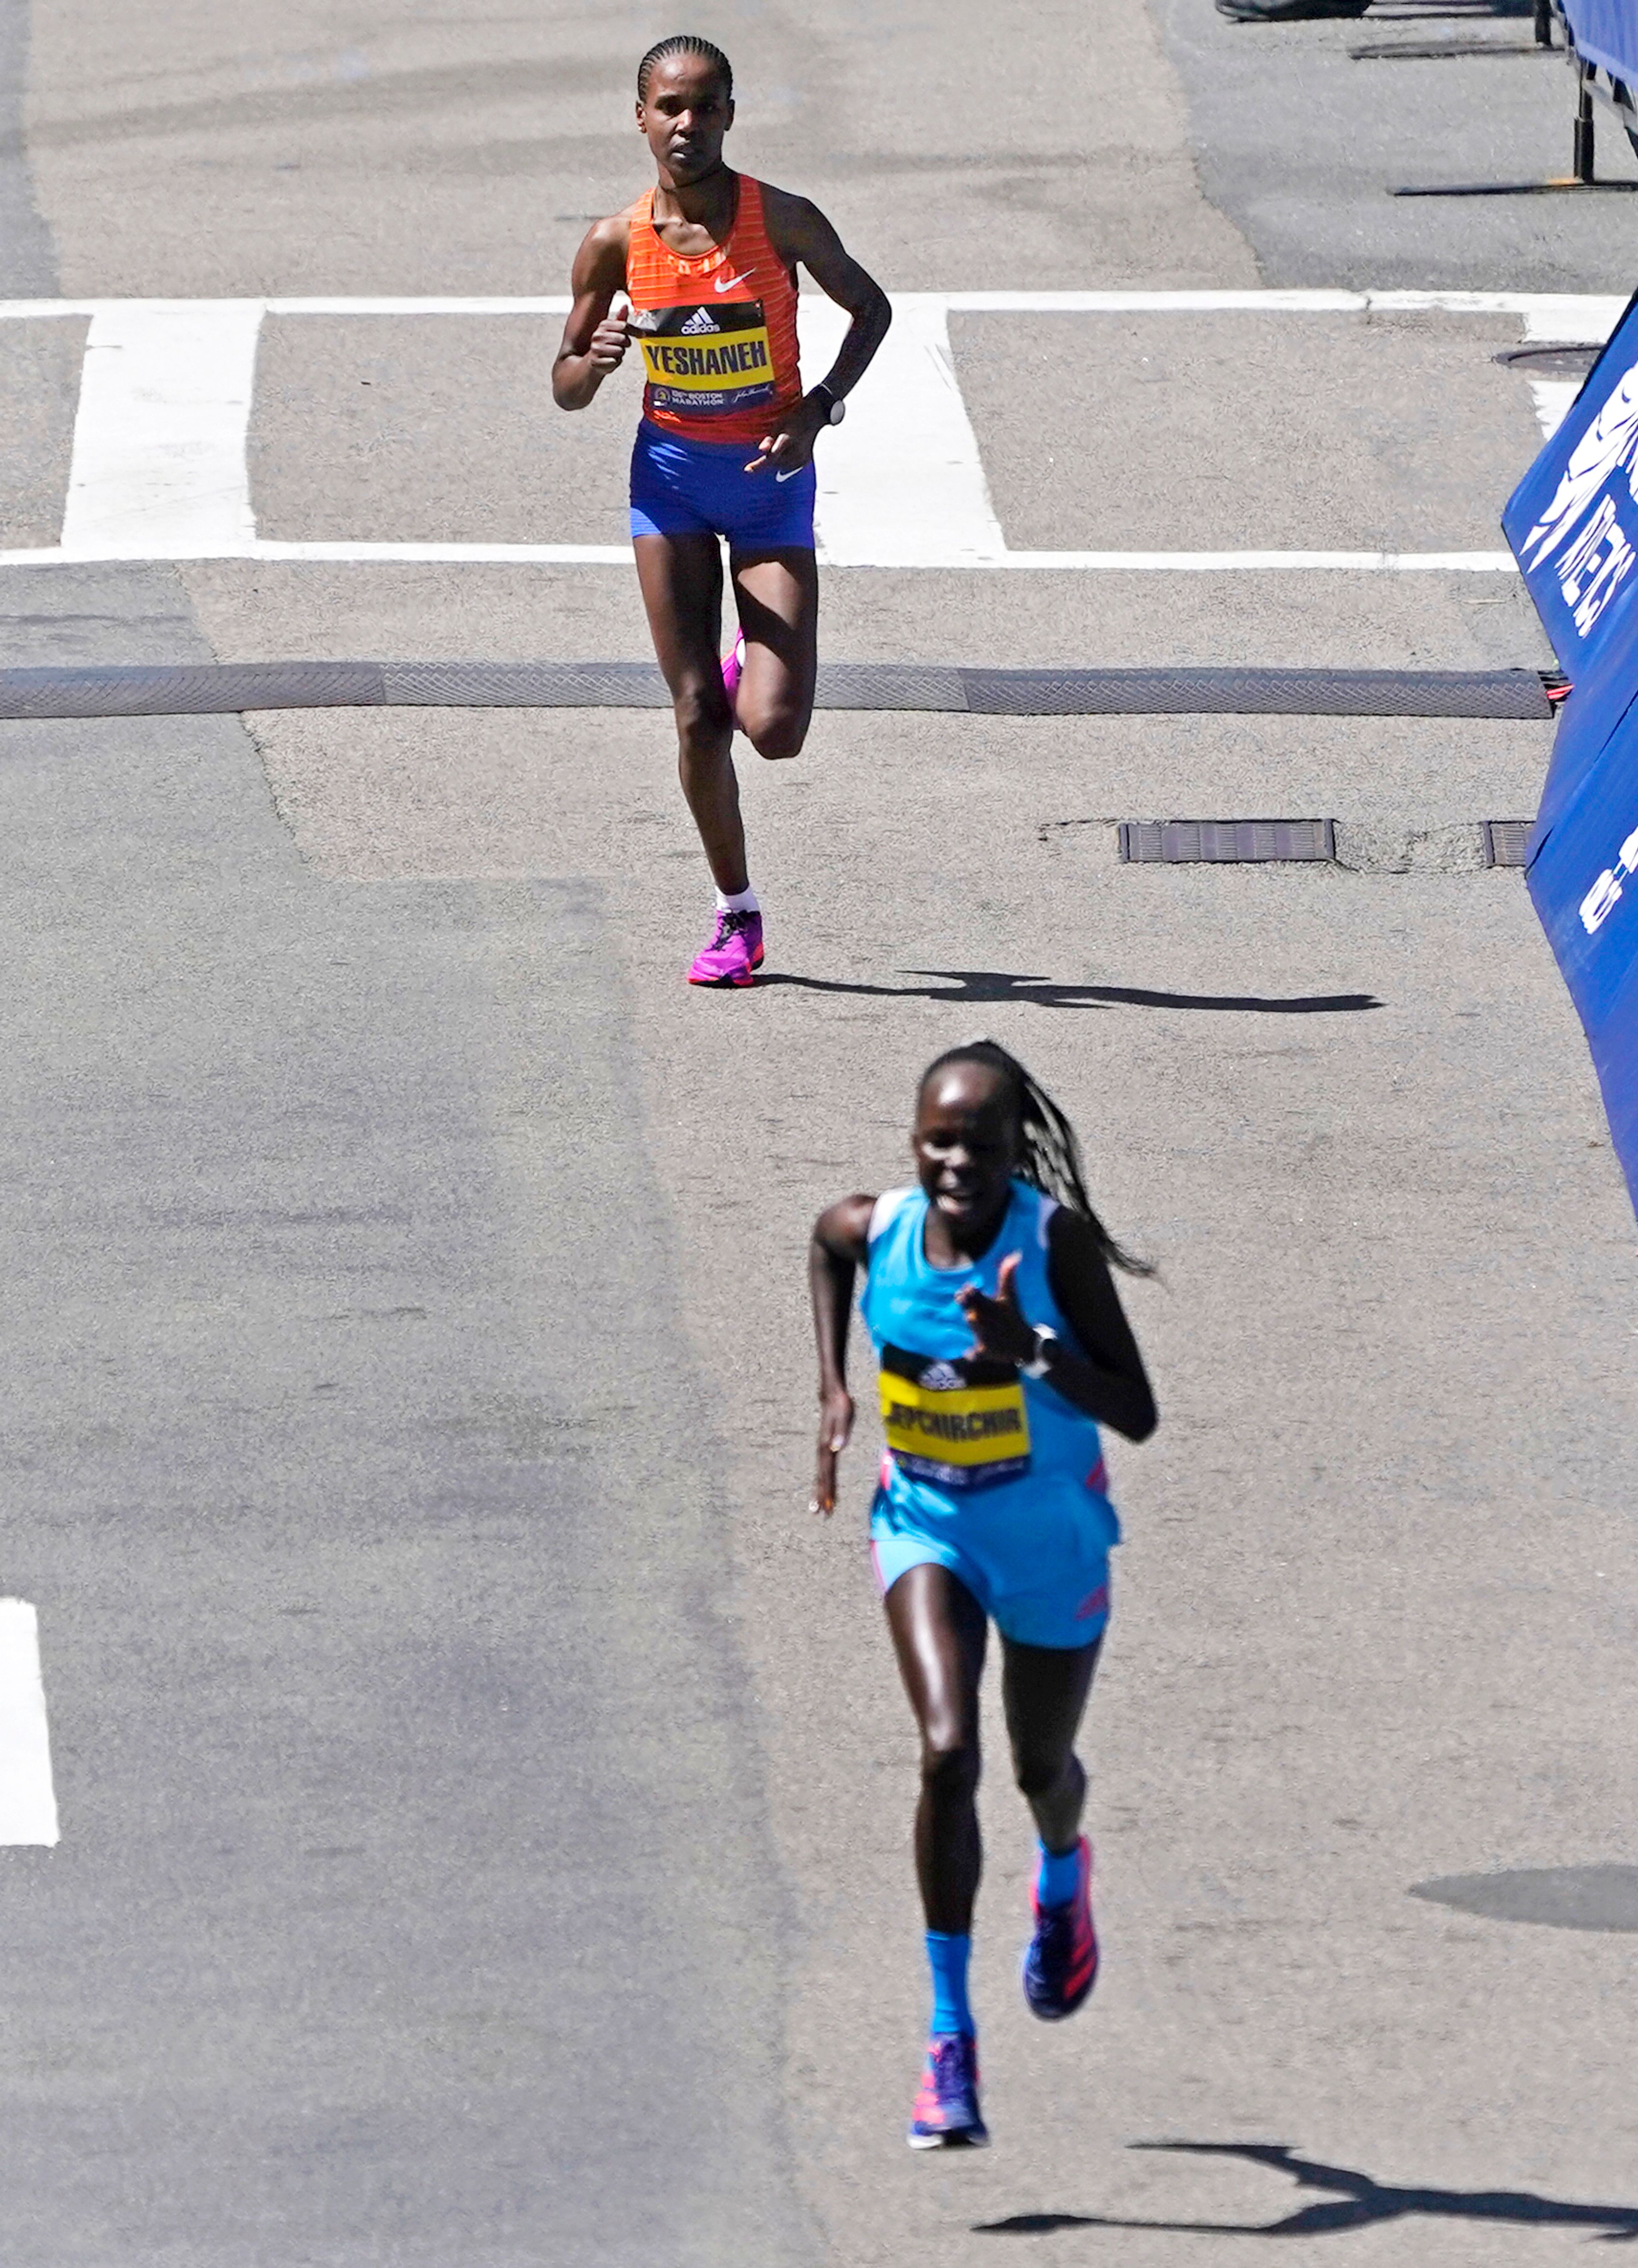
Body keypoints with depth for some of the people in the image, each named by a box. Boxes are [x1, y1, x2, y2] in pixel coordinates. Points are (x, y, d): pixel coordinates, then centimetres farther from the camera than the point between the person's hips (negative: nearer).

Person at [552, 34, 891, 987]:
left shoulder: (782, 221, -13)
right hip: (672, 476, 1)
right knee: (698, 719, -2)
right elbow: (566, 390, 2)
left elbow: (871, 308, 2)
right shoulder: (616, 244, -8)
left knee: (775, 729, -11)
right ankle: (737, 916, 13)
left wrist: (819, 410, -12)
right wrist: (595, 362, -22)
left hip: (771, 477, -1)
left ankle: (759, 670, 26)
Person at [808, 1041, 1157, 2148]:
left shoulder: (1055, 1241, -23)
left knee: (1042, 1765, 18)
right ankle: (950, 2037, -15)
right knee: (947, 1751, -21)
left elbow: (1137, 1415, -22)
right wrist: (834, 1387, 5)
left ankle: (1064, 1878, 59)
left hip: (1052, 1532, -1)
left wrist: (1033, 1352, -38)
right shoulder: (874, 1230, -15)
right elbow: (826, 1240, 13)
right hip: (926, 1523, 1)